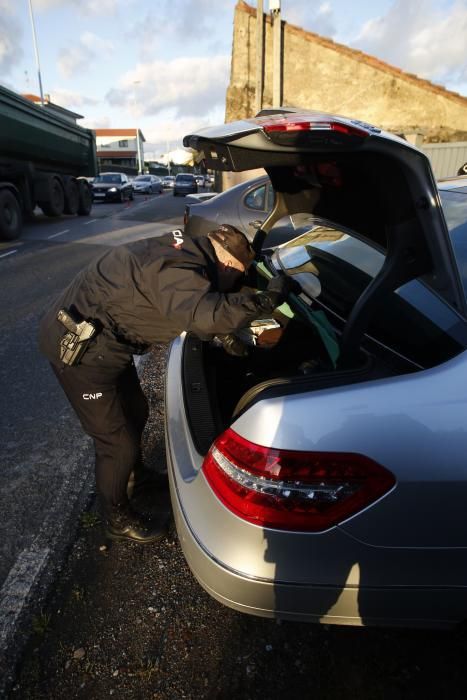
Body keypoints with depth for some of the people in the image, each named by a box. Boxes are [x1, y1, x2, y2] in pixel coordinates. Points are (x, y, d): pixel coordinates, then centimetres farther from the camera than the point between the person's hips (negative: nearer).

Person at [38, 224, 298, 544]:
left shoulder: (187, 251, 3)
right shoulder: (180, 269, -28)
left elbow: (193, 310, 20)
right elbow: (207, 315, -47)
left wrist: (223, 332, 8)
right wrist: (269, 297, -33)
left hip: (101, 338, 10)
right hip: (79, 346, -10)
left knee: (135, 413, 25)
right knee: (118, 442, 3)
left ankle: (135, 476, 52)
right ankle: (119, 519, 28)